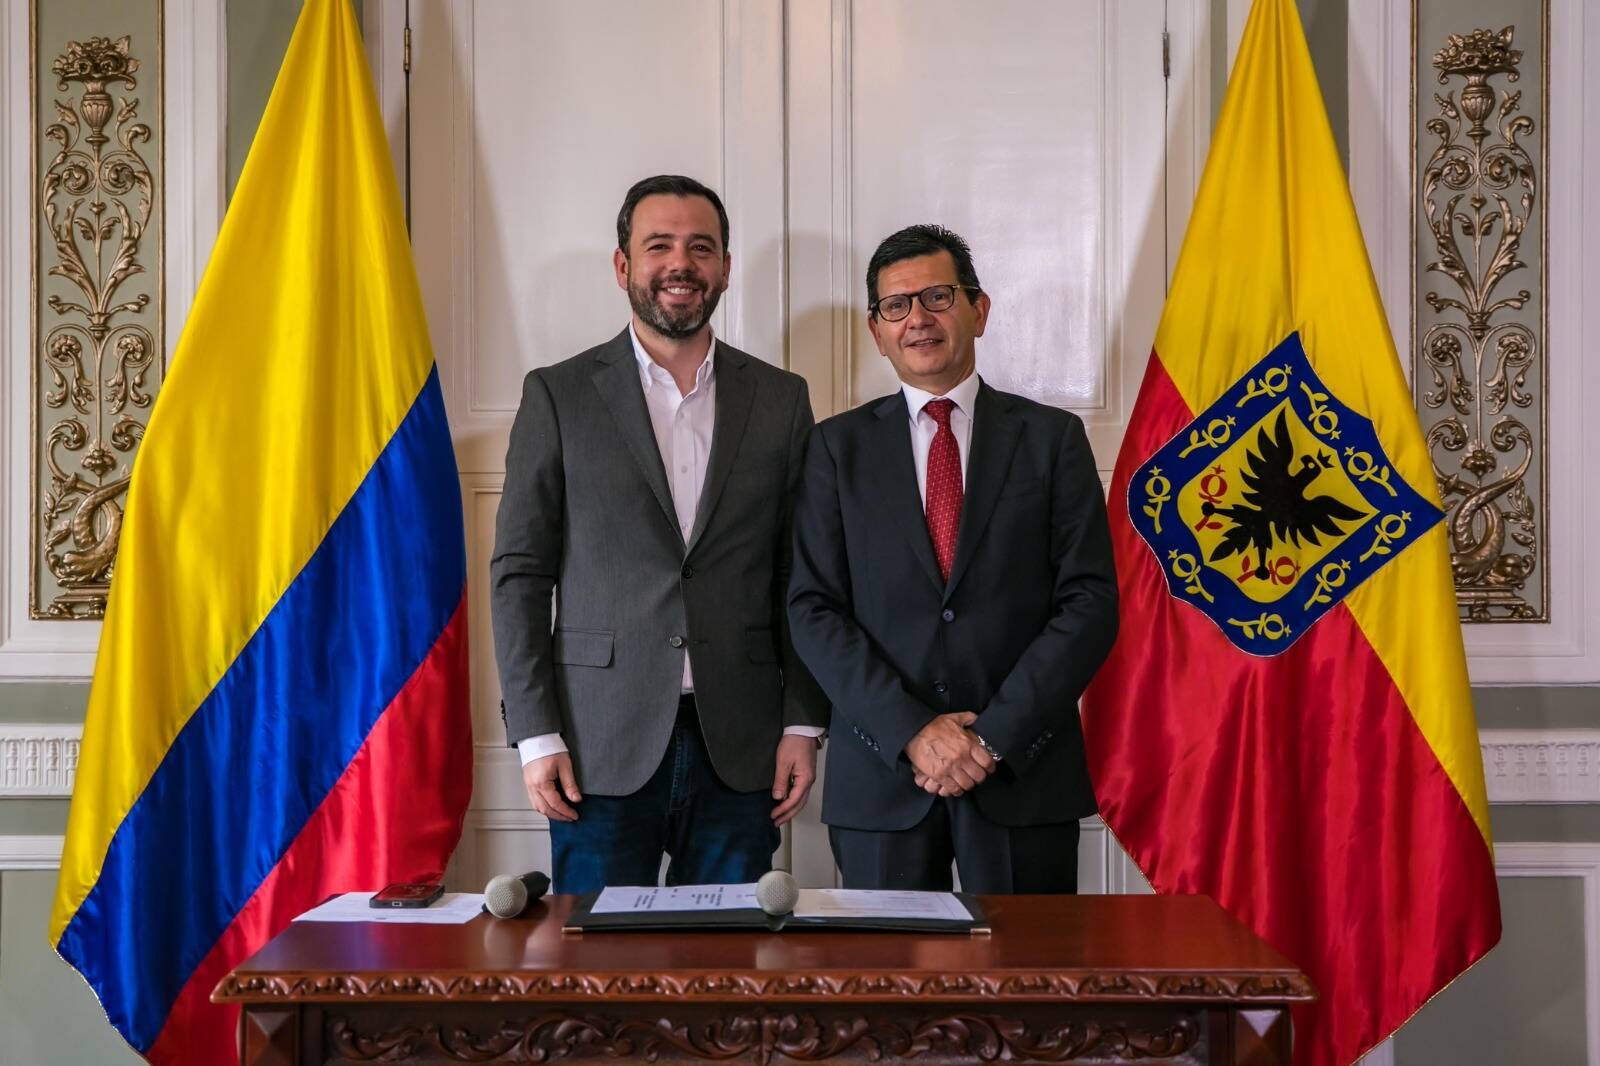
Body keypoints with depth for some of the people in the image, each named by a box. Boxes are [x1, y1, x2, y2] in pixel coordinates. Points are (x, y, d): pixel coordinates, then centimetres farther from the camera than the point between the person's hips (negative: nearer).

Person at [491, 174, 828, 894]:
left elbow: (801, 579, 9)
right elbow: (519, 573, 1)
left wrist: (803, 726, 3)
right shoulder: (558, 395, 3)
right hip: (603, 750, -1)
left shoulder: (781, 399, 9)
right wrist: (535, 734, -5)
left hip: (739, 750, 2)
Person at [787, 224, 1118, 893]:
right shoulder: (837, 447, 7)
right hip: (880, 778, 1)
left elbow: (1089, 602, -1)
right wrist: (911, 732, -12)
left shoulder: (1052, 438, 5)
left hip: (1025, 770, 0)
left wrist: (997, 736, -11)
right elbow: (813, 610, 0)